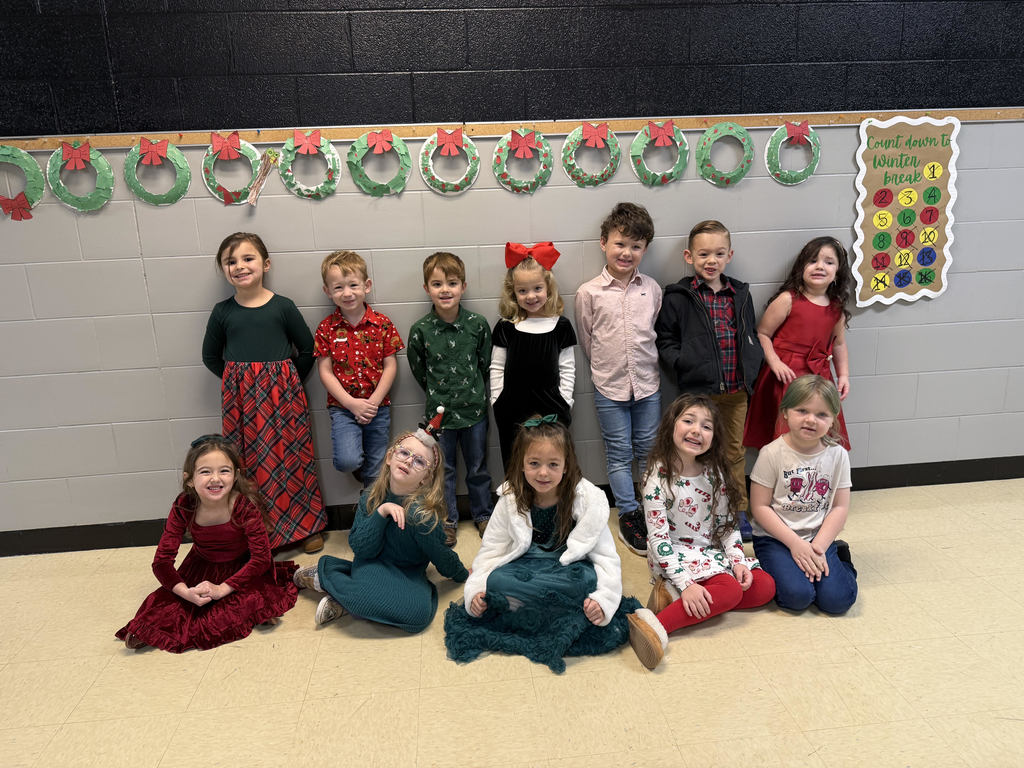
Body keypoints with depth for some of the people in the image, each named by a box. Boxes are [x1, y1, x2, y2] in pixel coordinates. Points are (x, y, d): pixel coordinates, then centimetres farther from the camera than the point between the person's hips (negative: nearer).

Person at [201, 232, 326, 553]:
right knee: (250, 461, 5)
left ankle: (307, 525, 20)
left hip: (282, 394, -1)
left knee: (292, 456, 4)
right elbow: (210, 356, 13)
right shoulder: (223, 312, 2)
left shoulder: (283, 306, -3)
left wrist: (287, 380, 1)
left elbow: (307, 349, 5)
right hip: (241, 400, 2)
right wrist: (239, 381, 5)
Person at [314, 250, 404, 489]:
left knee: (375, 472, 8)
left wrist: (373, 402, -11)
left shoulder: (382, 324, -2)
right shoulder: (326, 328, -3)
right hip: (342, 408, -1)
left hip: (377, 407, 1)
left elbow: (390, 366, -2)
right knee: (347, 461, -20)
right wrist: (351, 403, -14)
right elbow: (325, 372, -4)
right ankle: (357, 459, 15)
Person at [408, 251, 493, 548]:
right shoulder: (420, 329, -10)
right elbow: (418, 369, 3)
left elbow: (485, 363, 4)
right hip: (439, 411, -1)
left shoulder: (477, 324, -8)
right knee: (443, 469, 13)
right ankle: (448, 520, 30)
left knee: (478, 467, 15)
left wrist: (474, 392, 6)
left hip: (474, 408, 1)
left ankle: (482, 514, 35)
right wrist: (439, 393, 5)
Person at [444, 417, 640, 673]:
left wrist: (602, 599, -25)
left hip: (570, 571, -1)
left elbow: (605, 556, -9)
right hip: (525, 571, 2)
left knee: (586, 579, -37)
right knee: (496, 581, -31)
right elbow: (491, 549, 1)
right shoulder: (510, 500, -4)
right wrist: (476, 591, -14)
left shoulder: (588, 499, -10)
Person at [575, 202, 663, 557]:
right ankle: (628, 514, 20)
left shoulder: (651, 288, 0)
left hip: (647, 383, 2)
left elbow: (658, 331, 11)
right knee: (619, 453, 8)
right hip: (609, 386, -2)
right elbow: (586, 339, 2)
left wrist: (644, 366, 10)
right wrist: (608, 367, 5)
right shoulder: (589, 292, -7)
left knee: (650, 450, 13)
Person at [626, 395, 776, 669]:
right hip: (674, 556, -7)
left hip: (711, 551, 8)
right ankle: (657, 625, -31)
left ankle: (677, 597, -12)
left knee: (765, 587, -5)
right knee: (731, 591, -25)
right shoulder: (658, 477, -19)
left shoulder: (715, 472, -1)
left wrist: (738, 560, -8)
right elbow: (658, 538, -20)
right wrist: (685, 583, -26)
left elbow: (727, 523, 7)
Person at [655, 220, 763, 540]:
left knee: (735, 450, 16)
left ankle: (738, 510, 31)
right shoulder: (678, 297, -6)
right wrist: (683, 364, -15)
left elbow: (750, 336, 19)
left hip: (737, 390, 4)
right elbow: (664, 340, -2)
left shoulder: (740, 294, 8)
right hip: (698, 390, -4)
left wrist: (753, 360, 4)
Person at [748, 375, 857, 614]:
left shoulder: (837, 455, 0)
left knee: (837, 599, -16)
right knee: (797, 596, -24)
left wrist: (818, 547, -12)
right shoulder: (772, 453, -10)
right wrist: (795, 543, -15)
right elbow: (760, 507, -9)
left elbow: (840, 507, 0)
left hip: (820, 539, 3)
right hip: (775, 538, -2)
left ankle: (840, 558, 13)